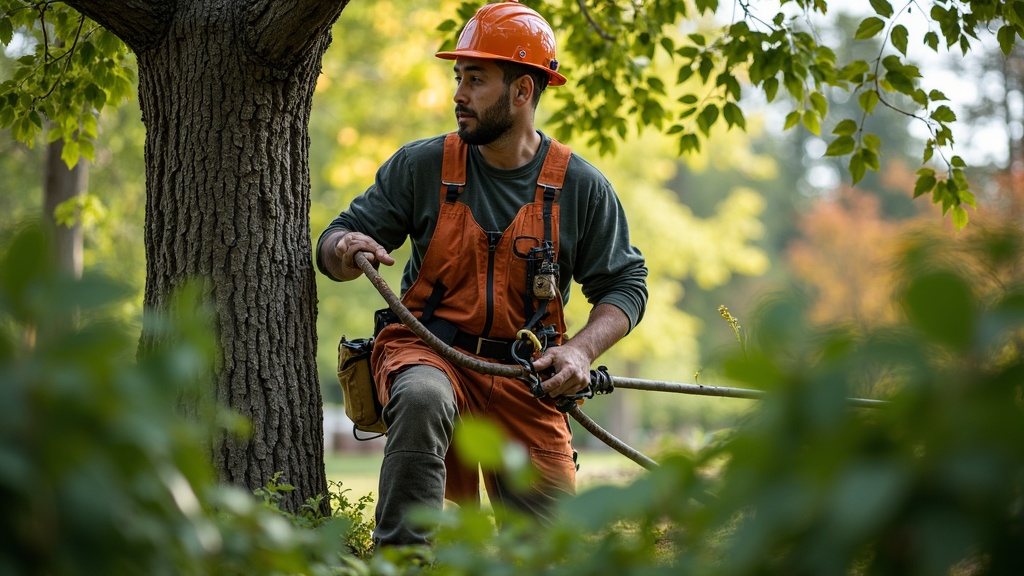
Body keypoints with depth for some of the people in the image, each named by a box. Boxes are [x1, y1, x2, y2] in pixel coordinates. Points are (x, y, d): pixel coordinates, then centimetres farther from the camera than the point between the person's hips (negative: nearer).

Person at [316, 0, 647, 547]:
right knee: (422, 398, -39)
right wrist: (346, 248, -22)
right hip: (429, 350, -2)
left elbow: (624, 285, 6)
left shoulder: (581, 187, 0)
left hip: (524, 378, 2)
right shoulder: (420, 166, -1)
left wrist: (581, 349, -13)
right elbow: (335, 242, 3)